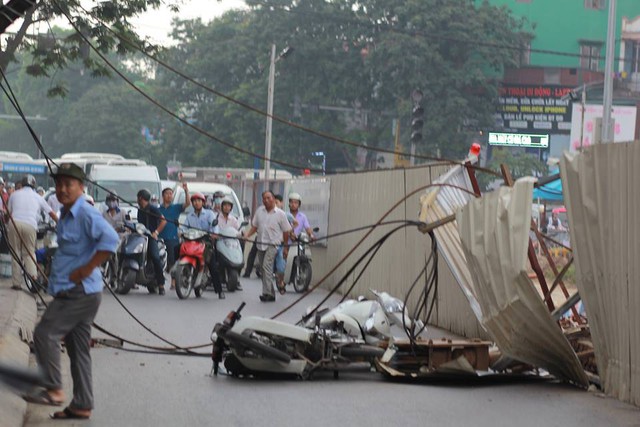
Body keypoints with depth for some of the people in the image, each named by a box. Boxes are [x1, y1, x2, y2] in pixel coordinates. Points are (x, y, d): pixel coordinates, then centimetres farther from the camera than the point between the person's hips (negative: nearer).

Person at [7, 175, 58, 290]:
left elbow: (9, 212, 17)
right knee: (29, 253, 9)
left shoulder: (15, 194, 19)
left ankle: (16, 283, 5)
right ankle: (33, 276, -15)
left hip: (15, 223, 0)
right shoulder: (37, 197, 20)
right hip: (30, 225, 0)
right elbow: (51, 213, 24)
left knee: (16, 254, 8)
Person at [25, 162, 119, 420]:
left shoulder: (86, 215, -14)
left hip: (80, 291, -10)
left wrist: (86, 269, -25)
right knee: (78, 347, 10)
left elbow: (110, 240, -28)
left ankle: (54, 390, -6)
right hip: (69, 292, 10)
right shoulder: (66, 216, 17)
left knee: (45, 333, -12)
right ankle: (82, 405, 13)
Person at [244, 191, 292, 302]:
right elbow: (254, 226, 15)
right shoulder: (259, 211, 8)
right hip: (261, 244, 6)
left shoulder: (280, 214, -4)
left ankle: (267, 292, -26)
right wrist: (247, 235, -2)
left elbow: (286, 231, 1)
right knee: (263, 268, 9)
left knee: (267, 266, -22)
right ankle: (271, 293, 19)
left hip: (273, 245, -6)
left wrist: (286, 247, 3)